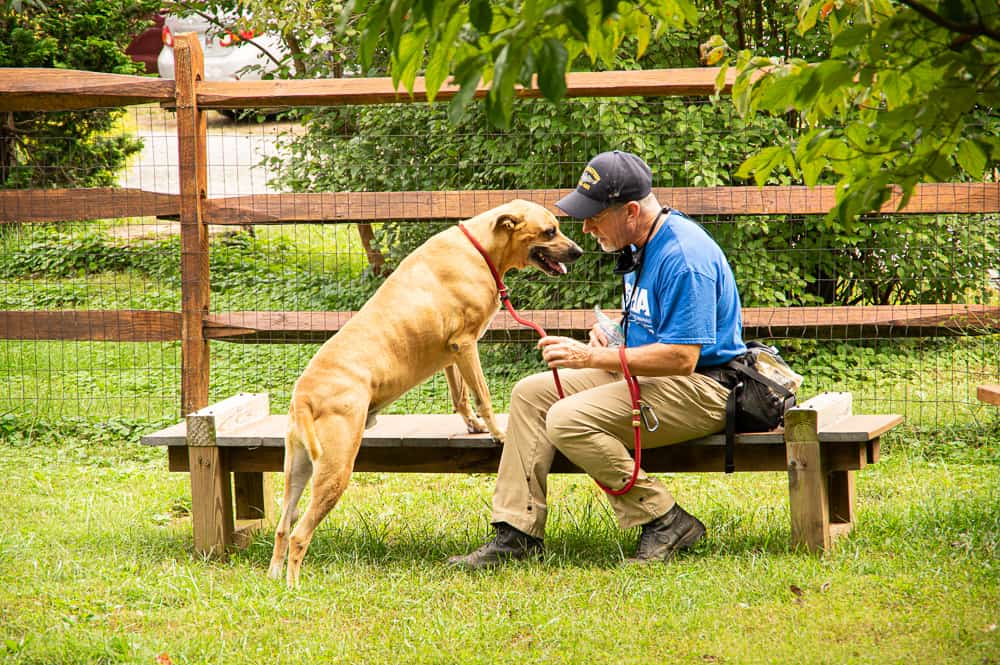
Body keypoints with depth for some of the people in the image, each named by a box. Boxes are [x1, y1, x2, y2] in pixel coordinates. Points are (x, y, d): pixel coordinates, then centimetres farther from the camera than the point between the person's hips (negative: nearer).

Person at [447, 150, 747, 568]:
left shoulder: (683, 255, -23)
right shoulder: (641, 246, 10)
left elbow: (681, 358, -27)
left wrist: (591, 357, -23)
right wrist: (613, 331, 6)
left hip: (701, 389, -11)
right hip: (644, 375, 11)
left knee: (569, 420, -26)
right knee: (531, 393, 5)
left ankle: (665, 522, -15)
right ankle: (517, 534, 2)